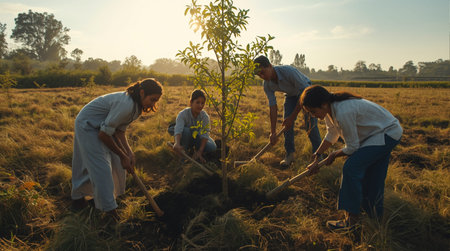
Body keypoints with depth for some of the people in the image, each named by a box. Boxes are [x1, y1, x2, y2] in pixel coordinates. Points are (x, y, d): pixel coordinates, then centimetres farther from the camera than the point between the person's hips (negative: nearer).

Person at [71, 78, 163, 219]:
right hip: (87, 126, -9)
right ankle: (110, 211, -1)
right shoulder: (126, 104, -35)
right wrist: (123, 156, -19)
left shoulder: (137, 106, -6)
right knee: (101, 167, -11)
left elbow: (119, 130, -2)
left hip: (100, 126, 9)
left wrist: (129, 153, -14)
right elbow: (103, 134, -29)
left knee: (117, 164, 11)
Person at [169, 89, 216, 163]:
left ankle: (196, 151, 6)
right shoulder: (183, 114, -27)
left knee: (212, 147, -25)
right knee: (185, 130, -37)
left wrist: (200, 151, -33)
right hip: (186, 138, -2)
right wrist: (177, 144, -63)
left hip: (197, 138, 2)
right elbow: (178, 129, -43)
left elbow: (205, 134, -24)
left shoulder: (205, 116, -19)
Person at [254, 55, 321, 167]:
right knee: (287, 123, -8)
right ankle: (290, 154, 5)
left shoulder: (288, 71, -39)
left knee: (310, 123, -14)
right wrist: (273, 132, -20)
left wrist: (292, 117, -33)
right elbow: (273, 107, -17)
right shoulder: (267, 85, -21)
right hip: (290, 94, 5)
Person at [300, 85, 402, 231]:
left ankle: (351, 219, -9)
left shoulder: (343, 112, -35)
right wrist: (316, 158, 8)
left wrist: (334, 155, -4)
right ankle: (375, 213, 35)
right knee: (372, 175, 17)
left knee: (352, 167, -18)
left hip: (387, 134, -9)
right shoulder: (330, 108, -6)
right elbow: (332, 135, 10)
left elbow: (352, 147, -23)